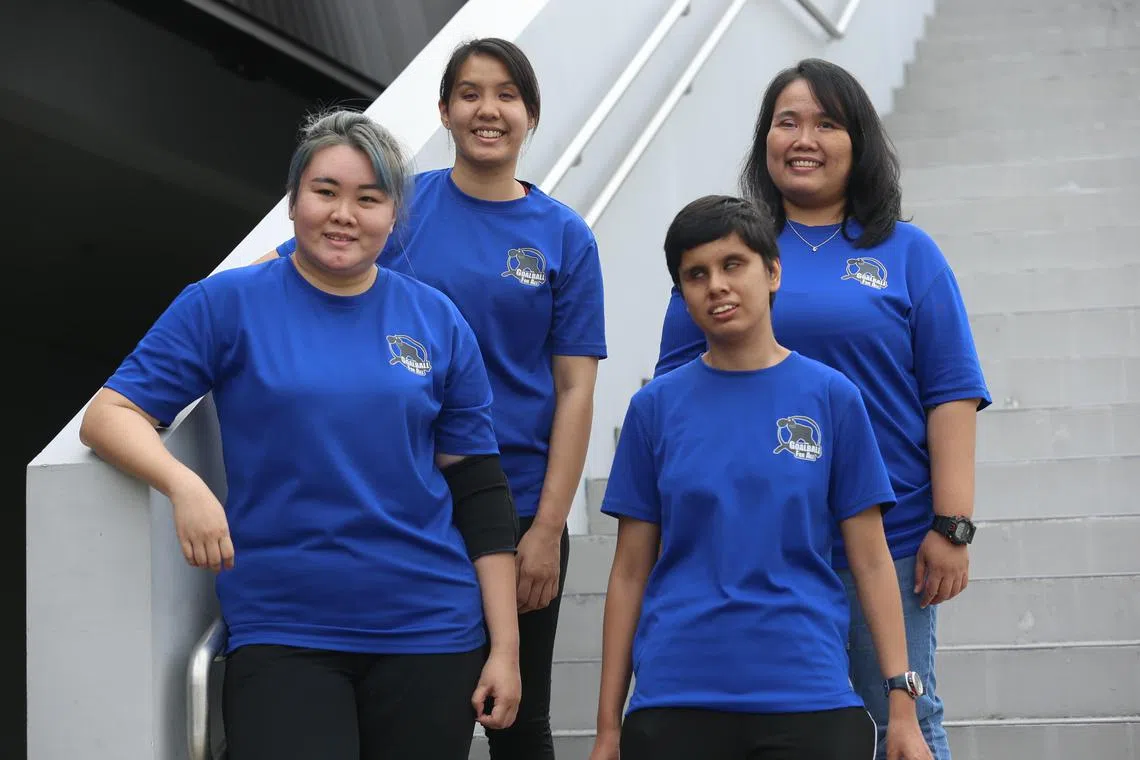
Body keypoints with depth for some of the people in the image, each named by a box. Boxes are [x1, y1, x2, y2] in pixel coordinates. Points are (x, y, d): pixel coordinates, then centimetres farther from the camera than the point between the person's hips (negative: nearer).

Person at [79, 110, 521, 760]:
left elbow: (480, 492, 8)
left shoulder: (437, 322, 7)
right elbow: (110, 414, -3)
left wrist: (505, 647, 4)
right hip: (282, 635, -2)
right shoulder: (228, 304, 1)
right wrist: (184, 483, -23)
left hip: (430, 634, 2)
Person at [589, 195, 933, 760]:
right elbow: (630, 572, 7)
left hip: (808, 697, -1)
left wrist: (903, 704, -3)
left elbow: (871, 563, 3)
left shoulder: (831, 397, 3)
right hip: (675, 701, 1)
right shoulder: (656, 406, 6)